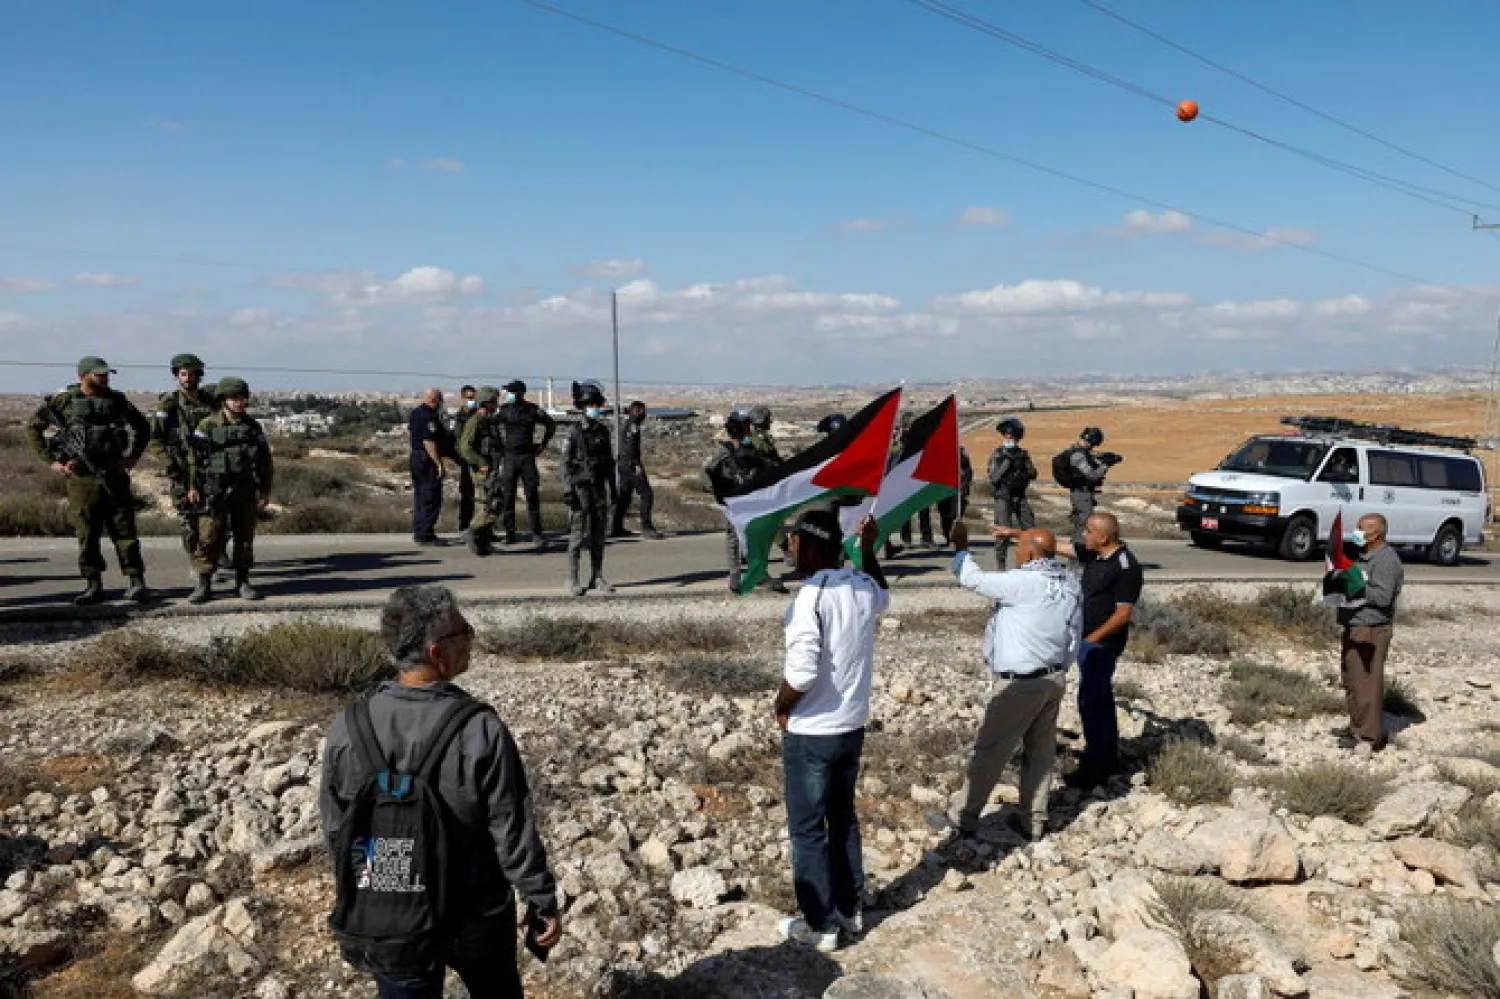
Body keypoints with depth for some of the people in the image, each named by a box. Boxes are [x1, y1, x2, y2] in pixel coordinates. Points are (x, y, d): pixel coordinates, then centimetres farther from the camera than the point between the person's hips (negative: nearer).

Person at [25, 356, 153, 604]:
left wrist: (132, 457, 9)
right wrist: (51, 461, 2)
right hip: (81, 478, -1)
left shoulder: (117, 400, 7)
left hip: (114, 475, 1)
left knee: (124, 530, -1)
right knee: (87, 534, 4)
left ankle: (135, 583, 1)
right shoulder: (63, 401, 1)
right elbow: (33, 428, 9)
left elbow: (143, 428, 19)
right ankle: (93, 585, 11)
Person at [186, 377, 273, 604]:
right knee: (209, 538, -5)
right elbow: (195, 457, 0)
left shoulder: (253, 426, 8)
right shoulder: (208, 425, -1)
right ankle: (203, 584, 2)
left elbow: (265, 460, 12)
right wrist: (193, 486, -4)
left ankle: (242, 583, 15)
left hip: (246, 491, 3)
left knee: (245, 537, 6)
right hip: (215, 492, -3)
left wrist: (265, 490, 9)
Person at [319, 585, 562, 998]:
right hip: (477, 916, -2)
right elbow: (513, 832, -18)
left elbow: (337, 829, -1)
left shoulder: (348, 728, -14)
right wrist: (543, 901, -3)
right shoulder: (480, 730, -25)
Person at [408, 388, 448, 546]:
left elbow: (409, 429, 29)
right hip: (428, 461, -10)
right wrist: (439, 464, -25)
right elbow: (429, 442, -26)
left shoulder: (415, 412, 11)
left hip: (416, 457, 10)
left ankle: (418, 533, 22)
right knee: (431, 499, -6)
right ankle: (426, 535, -6)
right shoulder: (429, 417, -20)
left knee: (420, 497, 16)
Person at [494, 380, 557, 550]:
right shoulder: (503, 410, 0)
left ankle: (536, 534, 2)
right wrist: (498, 446, 5)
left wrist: (543, 444, 11)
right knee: (507, 497, 0)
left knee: (533, 495, -2)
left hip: (528, 457, 0)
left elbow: (551, 425, 15)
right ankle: (509, 533, 9)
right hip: (509, 457, 0)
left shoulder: (533, 410, 2)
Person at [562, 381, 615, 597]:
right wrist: (568, 490, -14)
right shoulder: (574, 431, -6)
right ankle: (573, 580, 3)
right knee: (578, 534, -3)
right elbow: (567, 462, -8)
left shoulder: (603, 431, 9)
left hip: (599, 488, 5)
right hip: (580, 488, -5)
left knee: (599, 534, 7)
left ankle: (597, 577, 16)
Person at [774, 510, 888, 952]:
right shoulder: (863, 586, -1)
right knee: (843, 819, 22)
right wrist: (869, 549, 26)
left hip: (810, 734, -7)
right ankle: (850, 909, 34)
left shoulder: (811, 595, -23)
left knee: (808, 830, 8)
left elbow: (801, 671, -29)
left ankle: (820, 925, 20)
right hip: (853, 727, 7)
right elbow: (884, 597, 26)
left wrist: (780, 707, -11)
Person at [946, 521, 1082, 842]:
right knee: (1041, 751, 14)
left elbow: (974, 579, -17)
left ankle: (964, 818, 11)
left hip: (1020, 683, -8)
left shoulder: (1023, 583, -21)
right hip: (1054, 678, 8)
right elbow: (1074, 638, 11)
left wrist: (961, 547, -2)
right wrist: (1058, 670, 20)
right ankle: (1033, 821, 22)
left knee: (989, 751, 2)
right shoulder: (1071, 585, 5)